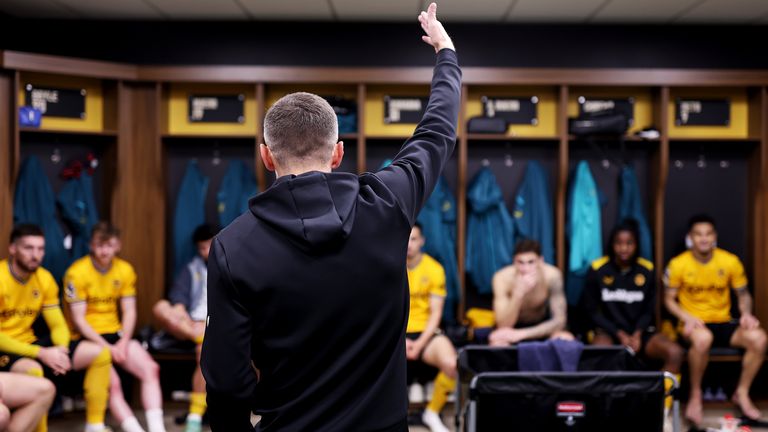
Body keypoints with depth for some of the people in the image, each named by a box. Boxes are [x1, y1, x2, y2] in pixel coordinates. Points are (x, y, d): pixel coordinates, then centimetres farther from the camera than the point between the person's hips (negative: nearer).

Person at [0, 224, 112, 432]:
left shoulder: (45, 279, 2)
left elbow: (58, 325, 6)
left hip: (30, 344, 7)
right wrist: (40, 353, -25)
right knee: (33, 370, -41)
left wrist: (61, 349, -17)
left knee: (100, 353, -3)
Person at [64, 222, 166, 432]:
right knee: (112, 381, -27)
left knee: (151, 368, -18)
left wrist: (123, 342, -12)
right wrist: (107, 347, -17)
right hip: (87, 338, -5)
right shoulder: (77, 273, -10)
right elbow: (78, 319, -11)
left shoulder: (125, 270, 5)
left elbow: (129, 311, 5)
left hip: (116, 334, 5)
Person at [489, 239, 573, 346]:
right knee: (497, 341, -33)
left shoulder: (552, 275, -25)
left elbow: (559, 321, -23)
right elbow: (503, 326, -30)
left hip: (543, 326, 2)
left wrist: (522, 334, -32)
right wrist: (518, 294, -45)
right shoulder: (502, 278, -27)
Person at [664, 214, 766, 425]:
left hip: (723, 322, 3)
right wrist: (686, 317, -17)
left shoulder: (730, 261, -2)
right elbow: (669, 299, 1)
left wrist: (747, 313, -12)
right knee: (703, 338, -40)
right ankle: (695, 396, -17)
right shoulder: (678, 264, -8)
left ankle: (742, 393, -3)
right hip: (693, 323, -3)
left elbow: (743, 294, 9)